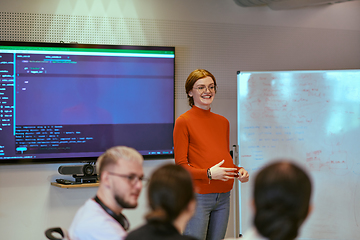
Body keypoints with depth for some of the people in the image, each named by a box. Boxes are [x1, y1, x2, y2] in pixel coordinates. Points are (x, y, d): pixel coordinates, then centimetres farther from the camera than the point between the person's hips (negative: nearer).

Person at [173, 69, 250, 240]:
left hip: (223, 197, 6)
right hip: (197, 196, -6)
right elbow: (180, 166, -8)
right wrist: (209, 173, -21)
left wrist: (239, 171, 1)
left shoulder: (223, 122, 15)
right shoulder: (183, 122, -5)